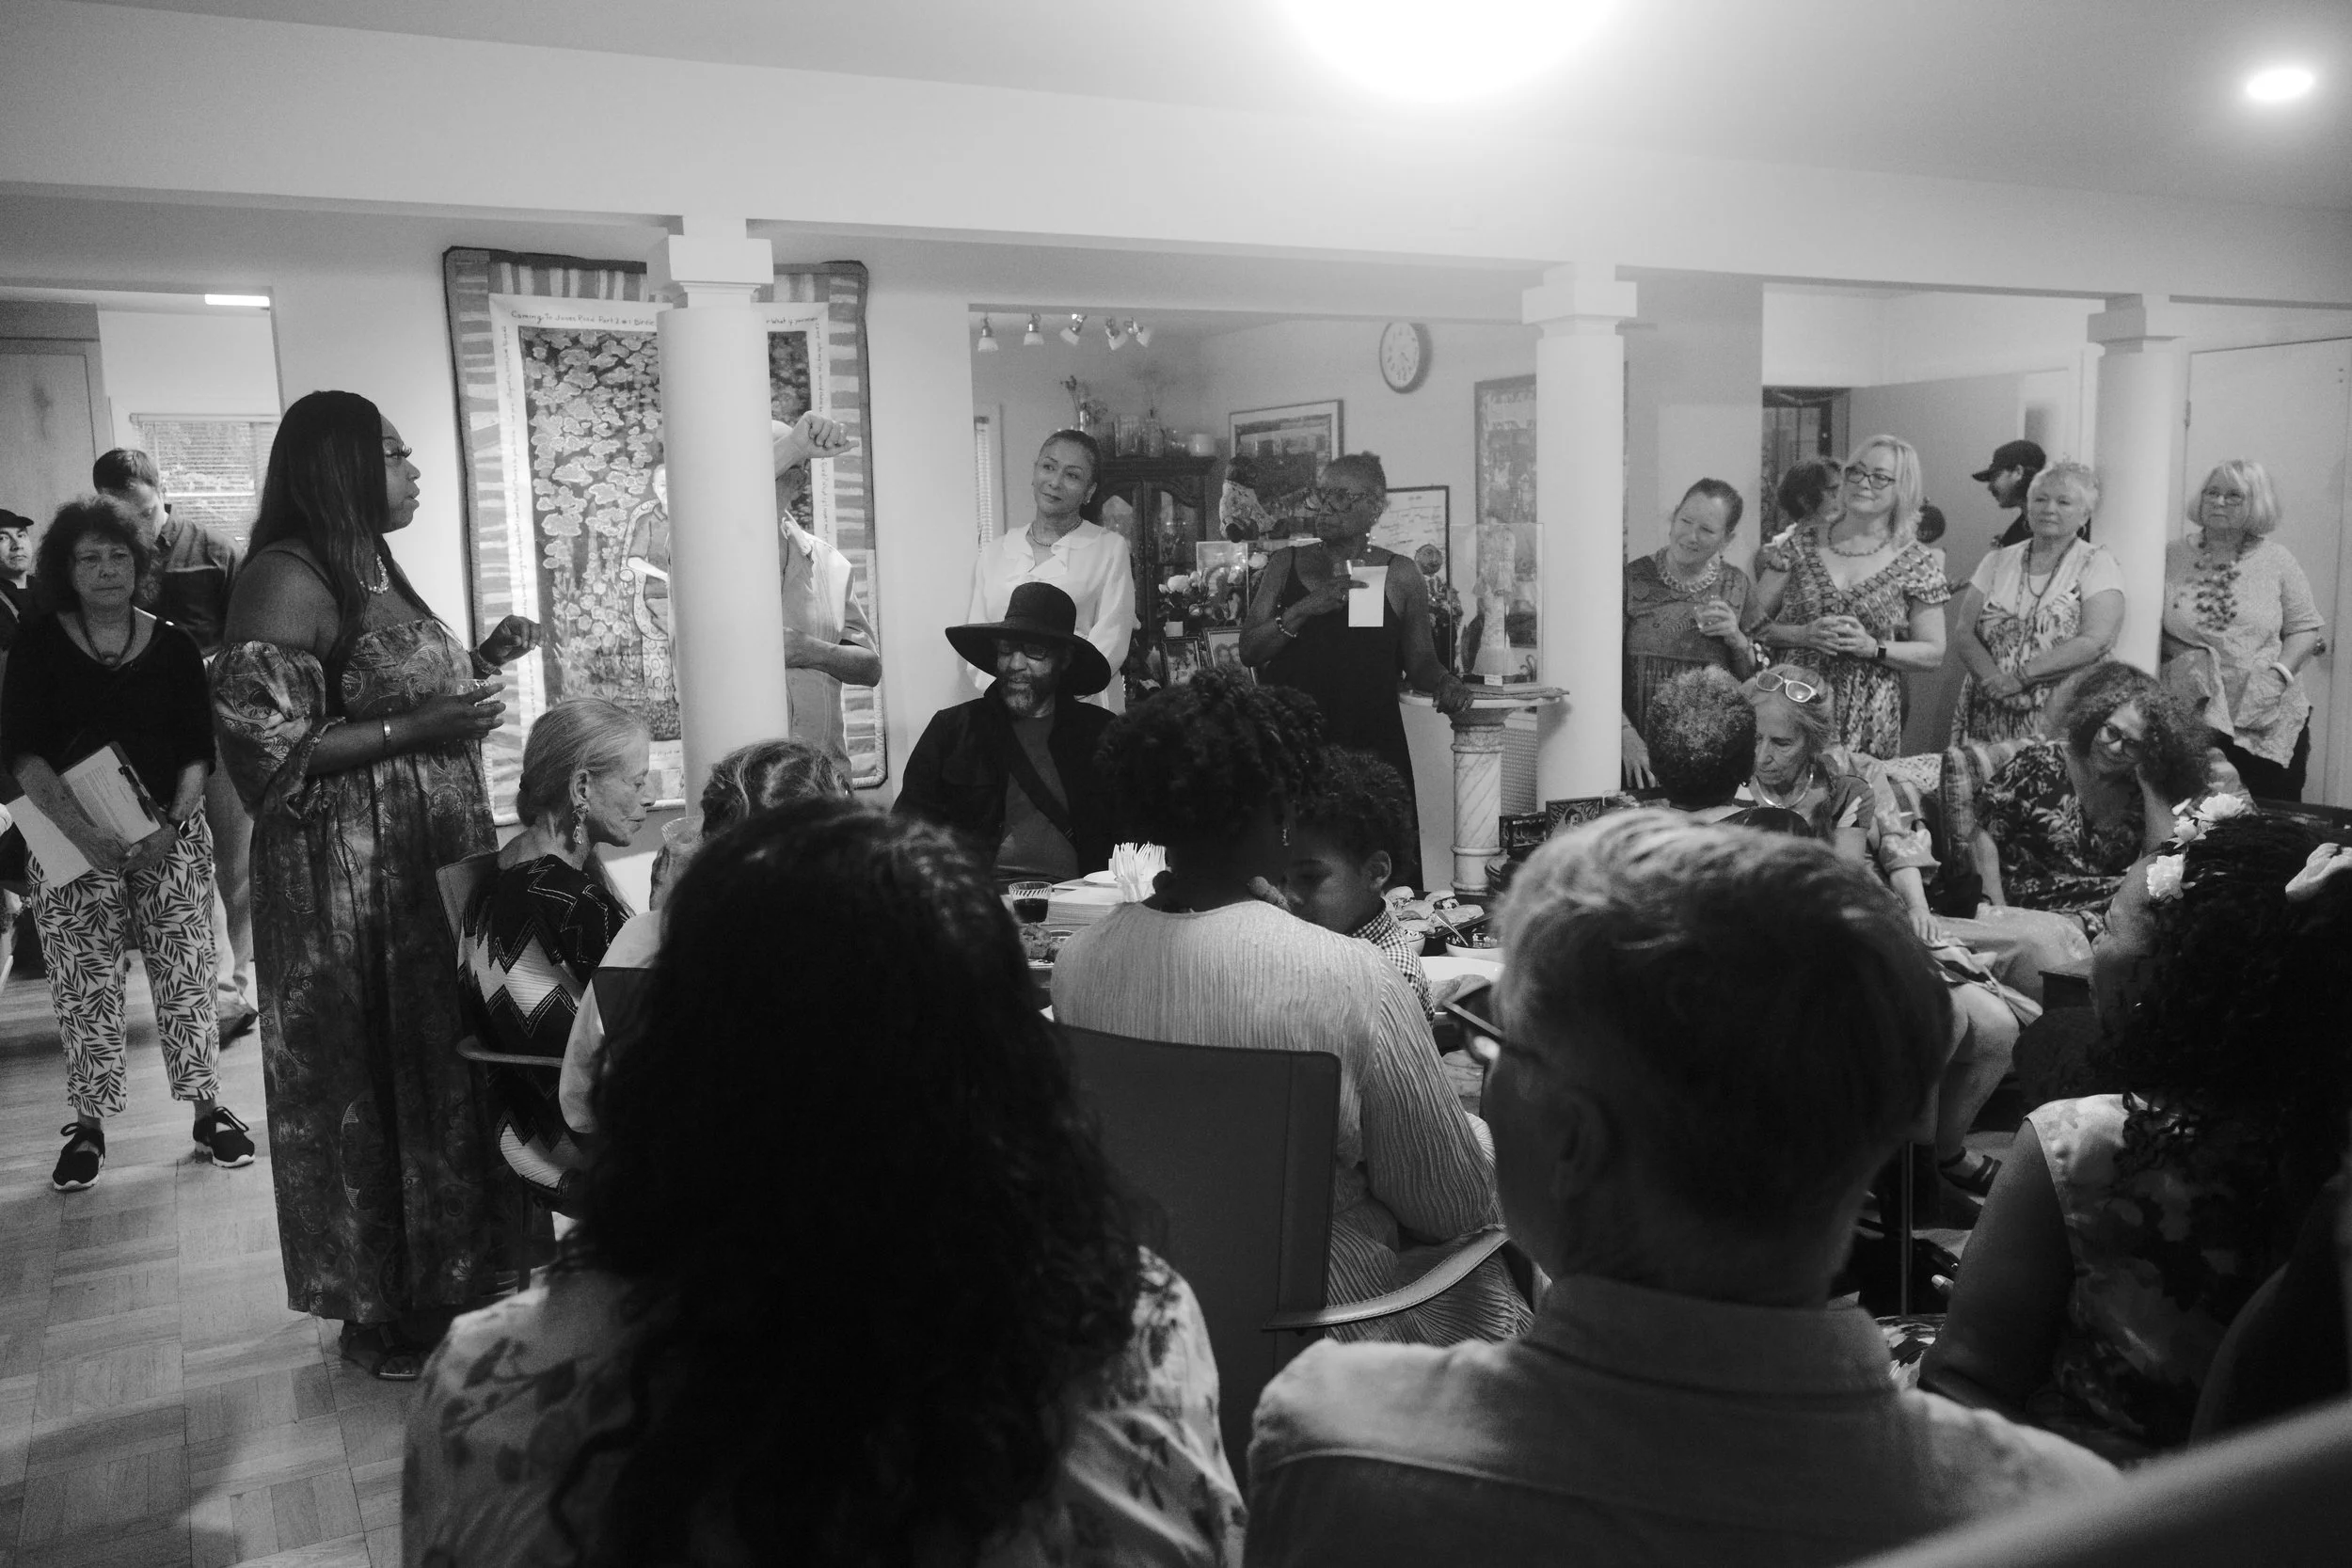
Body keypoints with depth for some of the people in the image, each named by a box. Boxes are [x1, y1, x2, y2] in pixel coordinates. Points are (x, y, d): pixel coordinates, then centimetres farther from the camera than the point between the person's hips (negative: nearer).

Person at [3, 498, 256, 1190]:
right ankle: (88, 1126, 12)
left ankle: (208, 1110, 11)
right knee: (83, 986, 1)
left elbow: (198, 749, 2)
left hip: (170, 833, 1)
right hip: (72, 839, 0)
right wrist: (81, 829, -20)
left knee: (185, 975, 2)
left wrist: (173, 824, -13)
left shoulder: (172, 645, 4)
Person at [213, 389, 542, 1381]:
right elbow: (267, 750, -21)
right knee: (372, 1084, 3)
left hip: (431, 866, 8)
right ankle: (379, 1311, 19)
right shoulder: (287, 579, -14)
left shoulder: (374, 570, 13)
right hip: (350, 882, -8)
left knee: (444, 1069, 13)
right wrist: (416, 728, -22)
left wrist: (478, 662, 9)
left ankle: (446, 1280, 28)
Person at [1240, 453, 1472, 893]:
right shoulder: (1286, 566, 10)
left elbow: (1419, 661, 12)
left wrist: (1445, 683, -8)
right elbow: (1248, 650, 3)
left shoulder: (1399, 575, 5)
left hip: (1370, 746, -1)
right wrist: (1303, 610, -9)